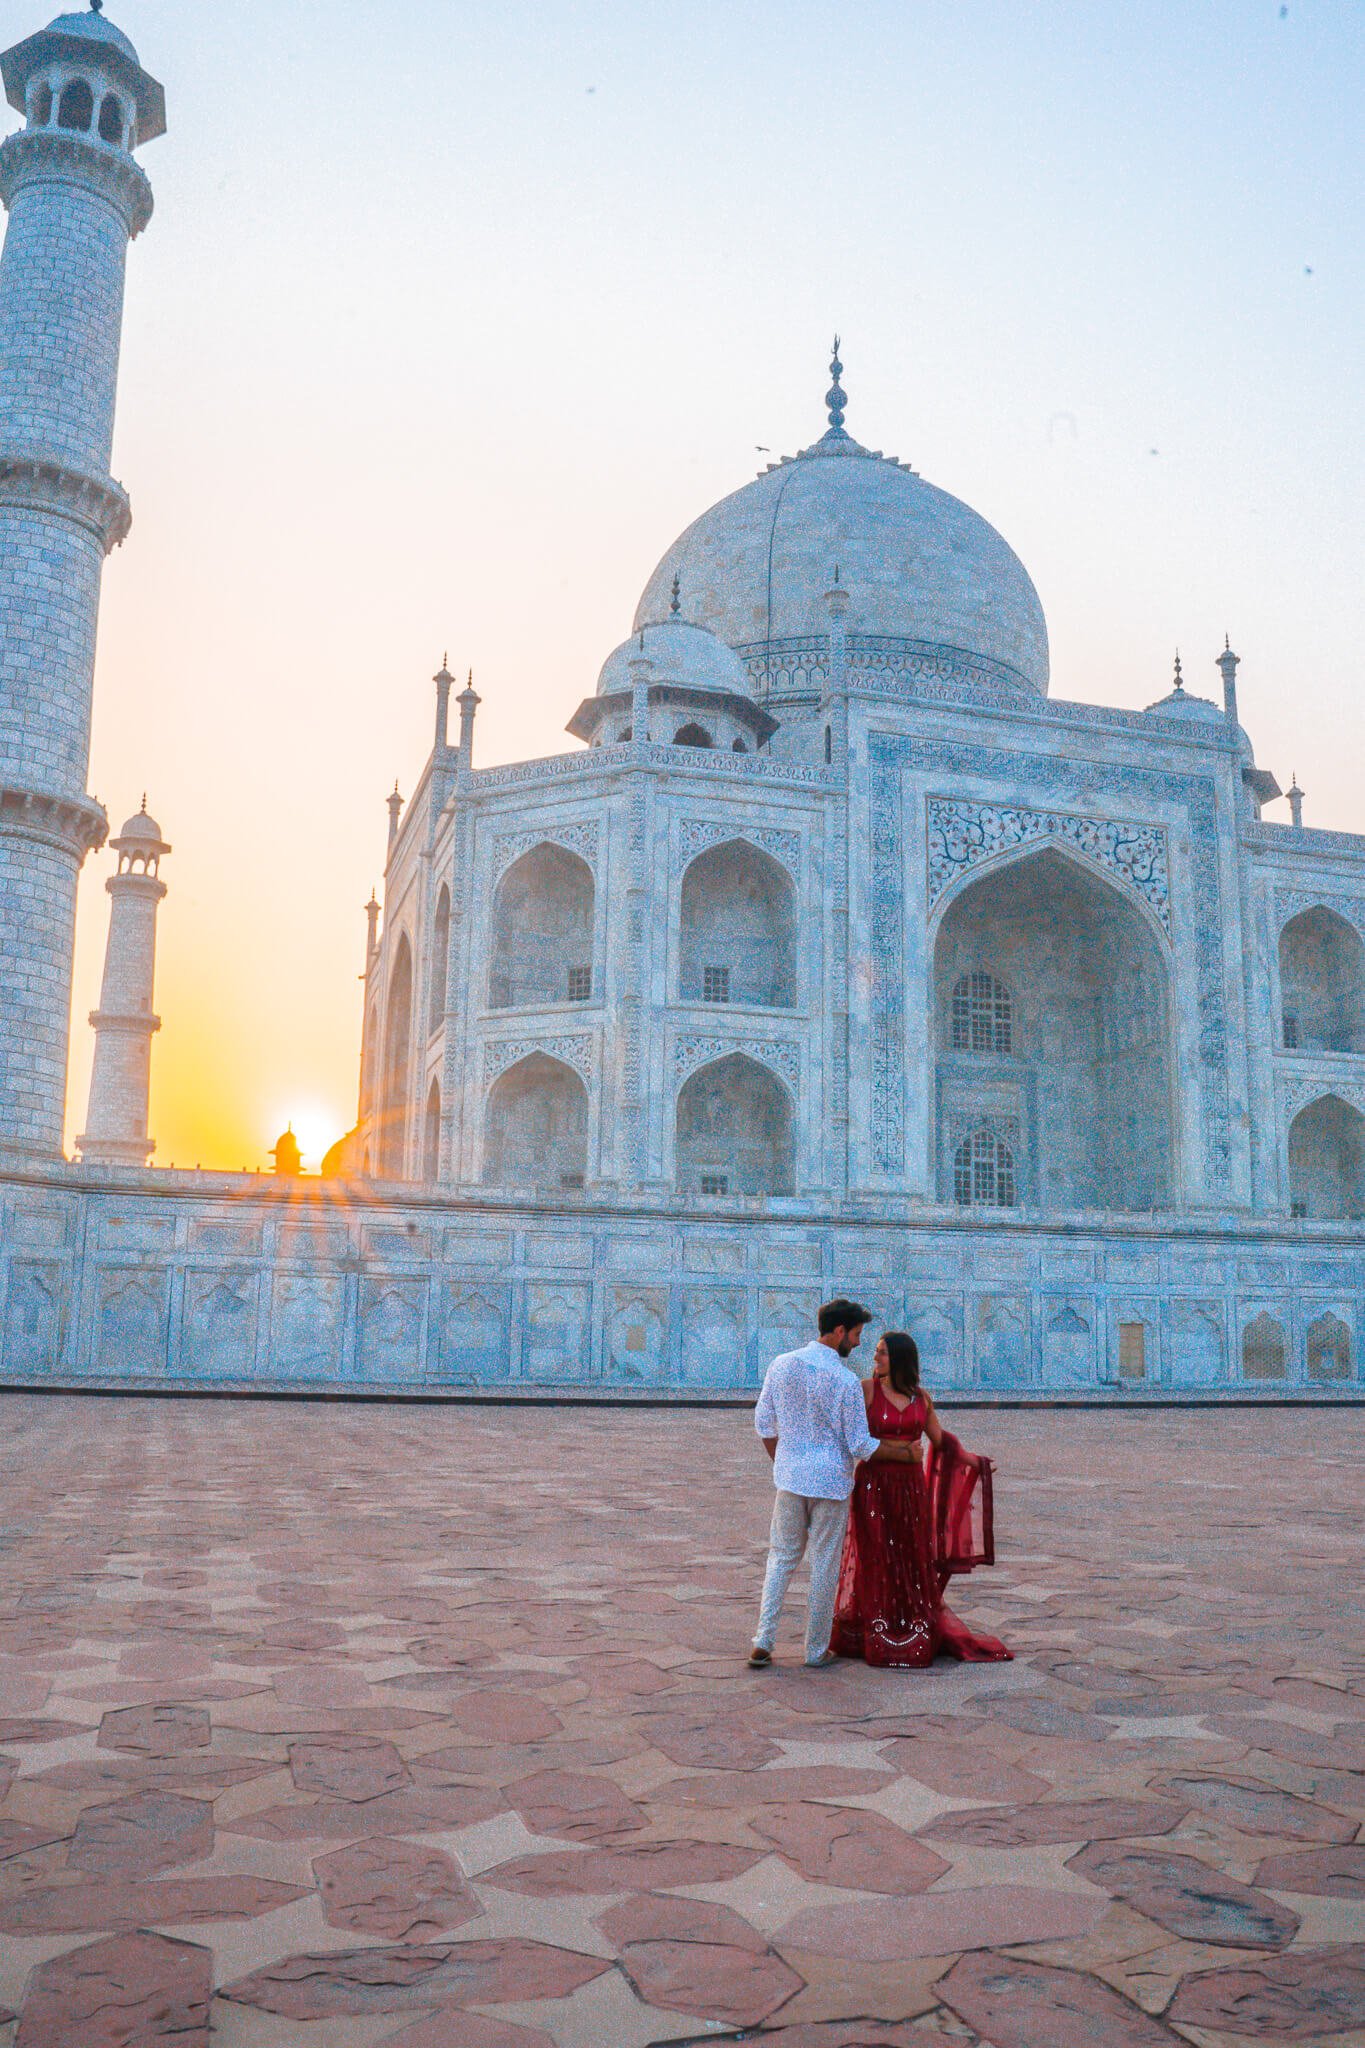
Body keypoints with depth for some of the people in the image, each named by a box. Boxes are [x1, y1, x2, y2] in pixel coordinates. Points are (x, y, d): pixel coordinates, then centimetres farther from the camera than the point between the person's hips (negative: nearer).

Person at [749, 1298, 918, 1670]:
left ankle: (763, 1642, 7)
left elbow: (764, 1424, 5)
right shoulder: (845, 1381, -16)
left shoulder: (781, 1365, -2)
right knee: (824, 1566, 8)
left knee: (781, 1558, 15)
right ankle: (816, 1650, 17)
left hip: (790, 1477, 4)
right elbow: (860, 1445, -12)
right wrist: (903, 1453, 3)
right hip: (831, 1480, -4)